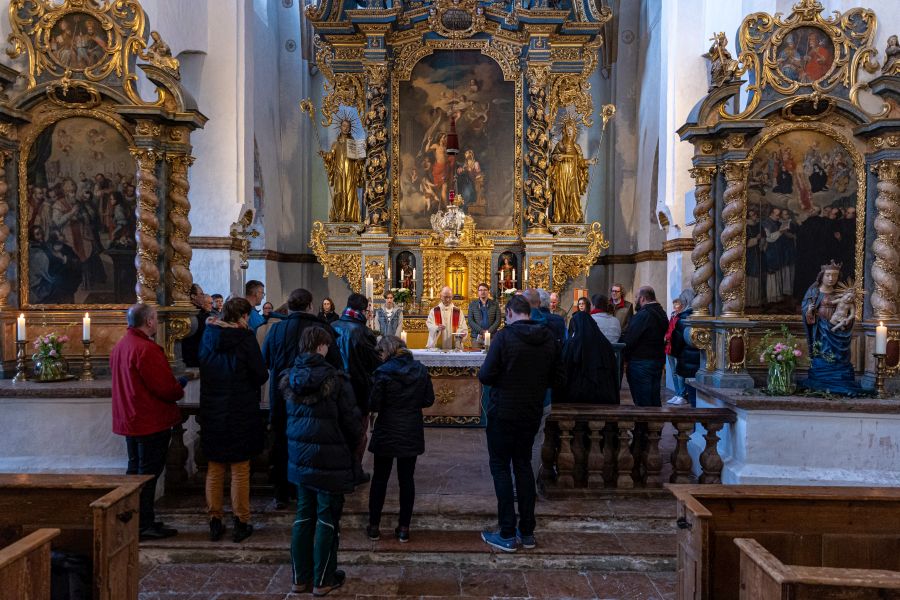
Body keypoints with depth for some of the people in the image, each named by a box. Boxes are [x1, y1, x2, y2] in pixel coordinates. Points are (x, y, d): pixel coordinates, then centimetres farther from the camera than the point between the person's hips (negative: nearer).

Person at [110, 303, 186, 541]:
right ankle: (144, 525, 6)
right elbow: (165, 388, -23)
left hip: (129, 420, 10)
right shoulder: (147, 349, -21)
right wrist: (179, 390, -1)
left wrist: (174, 386, 13)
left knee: (135, 469, 18)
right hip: (152, 421, -10)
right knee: (148, 473, -1)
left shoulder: (119, 347, 11)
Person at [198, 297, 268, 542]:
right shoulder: (245, 338, -14)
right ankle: (241, 522, 13)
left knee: (214, 469, 15)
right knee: (240, 471, 7)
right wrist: (248, 384, 9)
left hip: (211, 414, 4)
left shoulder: (208, 336, 1)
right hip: (240, 415, -4)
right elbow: (261, 375, -12)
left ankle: (214, 521, 22)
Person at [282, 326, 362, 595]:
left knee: (304, 515, 17)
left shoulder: (289, 379, 0)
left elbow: (287, 415, 12)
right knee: (327, 518, 7)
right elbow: (352, 421, -12)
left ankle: (300, 578, 26)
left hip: (299, 457, 6)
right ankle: (323, 580, 18)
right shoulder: (334, 379, -17)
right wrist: (349, 446, 6)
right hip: (329, 459, -6)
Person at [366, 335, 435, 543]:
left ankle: (374, 526, 17)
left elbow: (374, 405, -13)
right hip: (412, 433, 3)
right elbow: (429, 400, 4)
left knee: (380, 479, 10)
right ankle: (404, 528, 15)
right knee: (406, 479, 10)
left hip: (386, 433, -3)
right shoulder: (421, 370, -1)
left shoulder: (383, 372, -14)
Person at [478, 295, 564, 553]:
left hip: (503, 413, -5)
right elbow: (557, 379, 5)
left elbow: (485, 376, -17)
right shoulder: (549, 338, 0)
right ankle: (527, 531, 20)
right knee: (523, 465, 16)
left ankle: (507, 535, 6)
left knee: (501, 467, 5)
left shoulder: (505, 336, -15)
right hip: (532, 413, 5)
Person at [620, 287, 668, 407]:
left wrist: (625, 357, -8)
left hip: (641, 362, -9)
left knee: (642, 402, -2)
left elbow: (629, 339, -20)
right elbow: (664, 337, 14)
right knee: (655, 400, 16)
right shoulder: (662, 313, 10)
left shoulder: (642, 315, -19)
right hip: (659, 360, 9)